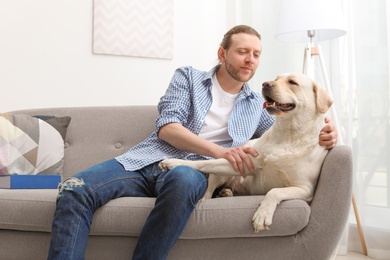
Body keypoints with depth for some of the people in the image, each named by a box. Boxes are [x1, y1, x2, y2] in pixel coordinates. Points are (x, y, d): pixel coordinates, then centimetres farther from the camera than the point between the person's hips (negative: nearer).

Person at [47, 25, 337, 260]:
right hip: (148, 159, 1)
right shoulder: (188, 76, 13)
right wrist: (218, 150, -15)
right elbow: (166, 127, 0)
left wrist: (323, 134, -4)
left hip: (194, 170, 0)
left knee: (183, 180, -41)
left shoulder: (258, 105, 21)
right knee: (75, 190, -26)